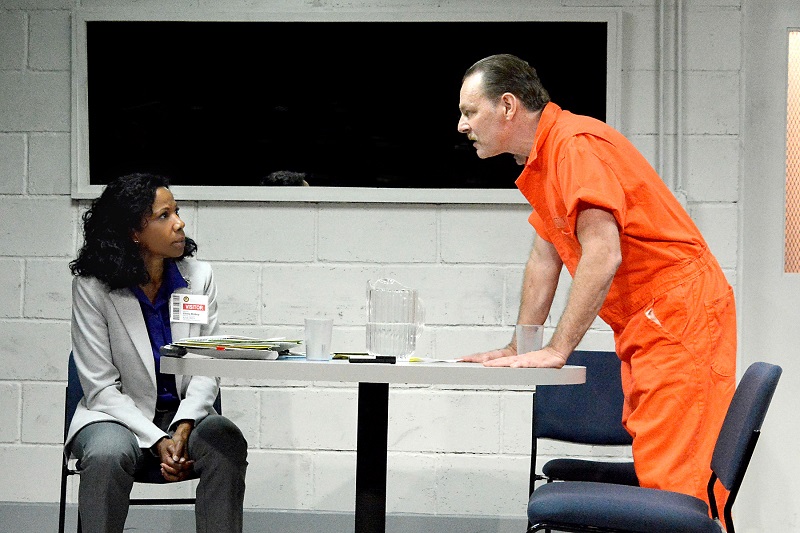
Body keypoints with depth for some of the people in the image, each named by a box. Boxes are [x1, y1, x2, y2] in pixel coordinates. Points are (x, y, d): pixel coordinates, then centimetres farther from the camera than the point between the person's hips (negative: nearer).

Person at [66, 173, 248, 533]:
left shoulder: (198, 277, 0)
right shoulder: (91, 287, -8)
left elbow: (206, 369, -1)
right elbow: (102, 387, -10)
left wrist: (183, 429, -19)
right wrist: (157, 441, -21)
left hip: (185, 415, 3)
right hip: (118, 415, -2)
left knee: (226, 443, -30)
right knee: (107, 456, -36)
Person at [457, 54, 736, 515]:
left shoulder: (577, 144, -17)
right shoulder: (543, 158, 15)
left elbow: (603, 255, -25)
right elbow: (545, 259, 22)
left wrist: (556, 351, -23)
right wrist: (520, 347, 17)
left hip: (680, 313, -10)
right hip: (645, 323, 10)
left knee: (674, 477, -13)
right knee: (653, 470, 9)